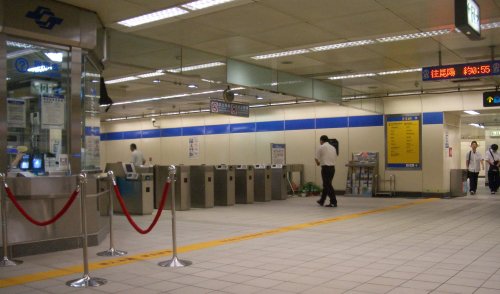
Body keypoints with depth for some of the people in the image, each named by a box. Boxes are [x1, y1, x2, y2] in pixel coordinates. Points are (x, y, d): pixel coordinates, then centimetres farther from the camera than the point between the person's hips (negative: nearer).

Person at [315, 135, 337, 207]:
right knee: (326, 185, 16)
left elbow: (316, 158, -1)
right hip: (332, 167, 7)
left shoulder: (321, 147, -6)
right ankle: (322, 201, 26)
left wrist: (318, 163, 19)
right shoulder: (333, 147, 13)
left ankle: (333, 202, -6)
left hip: (325, 168, -7)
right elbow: (335, 158, 16)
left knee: (327, 185, -3)